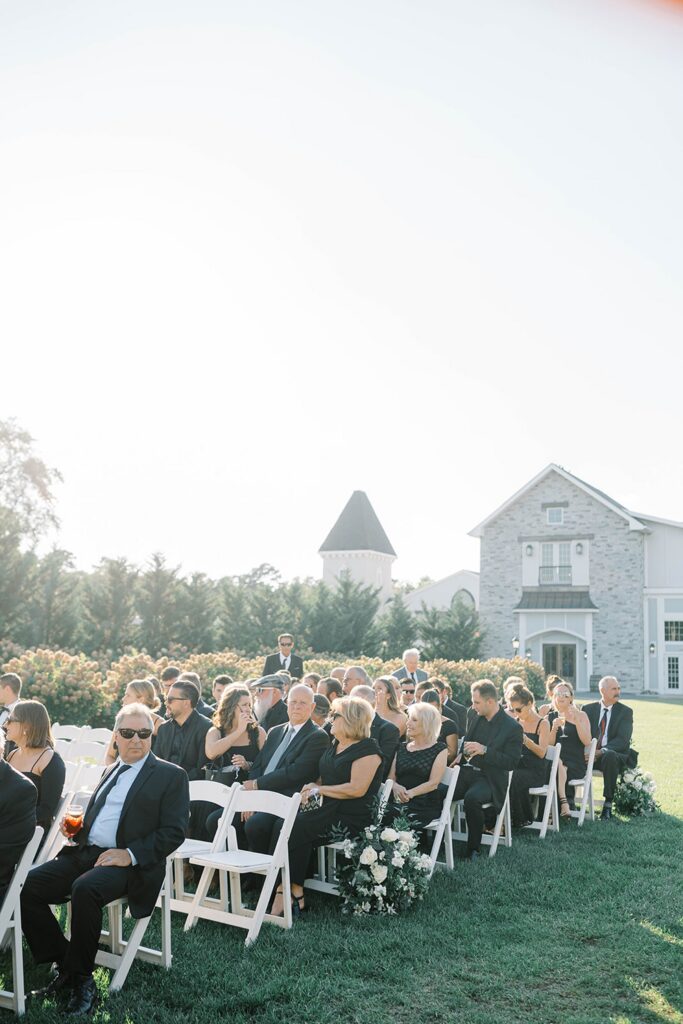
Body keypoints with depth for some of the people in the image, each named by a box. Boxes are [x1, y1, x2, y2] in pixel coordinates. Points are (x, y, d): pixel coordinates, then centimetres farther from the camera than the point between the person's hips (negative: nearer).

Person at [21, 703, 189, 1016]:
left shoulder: (171, 776, 1)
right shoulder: (111, 771, 22)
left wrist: (130, 855, -18)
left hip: (128, 863, -7)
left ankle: (81, 979, -16)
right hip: (85, 852, 7)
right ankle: (64, 966, -1)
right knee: (26, 885, -14)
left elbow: (174, 832, -7)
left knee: (85, 889, -35)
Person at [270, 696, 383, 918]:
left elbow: (357, 789, -17)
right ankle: (291, 892, -25)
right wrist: (311, 788, 3)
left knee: (295, 830, -26)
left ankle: (293, 894, -18)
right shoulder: (334, 744, 20)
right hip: (329, 812, 8)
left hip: (352, 818, -8)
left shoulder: (367, 749, -8)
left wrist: (319, 790, -11)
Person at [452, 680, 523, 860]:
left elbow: (512, 762, -12)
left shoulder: (513, 727, -7)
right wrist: (462, 754, 7)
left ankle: (473, 848, -18)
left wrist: (484, 750, -21)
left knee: (472, 798, -36)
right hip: (466, 771, 6)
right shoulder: (476, 718, 13)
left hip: (489, 779, -6)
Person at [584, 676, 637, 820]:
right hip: (590, 756, 2)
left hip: (615, 755, -2)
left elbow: (623, 740, -9)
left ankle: (608, 804, -29)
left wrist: (602, 751, -23)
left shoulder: (625, 711, 2)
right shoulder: (588, 709, 10)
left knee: (609, 755, -37)